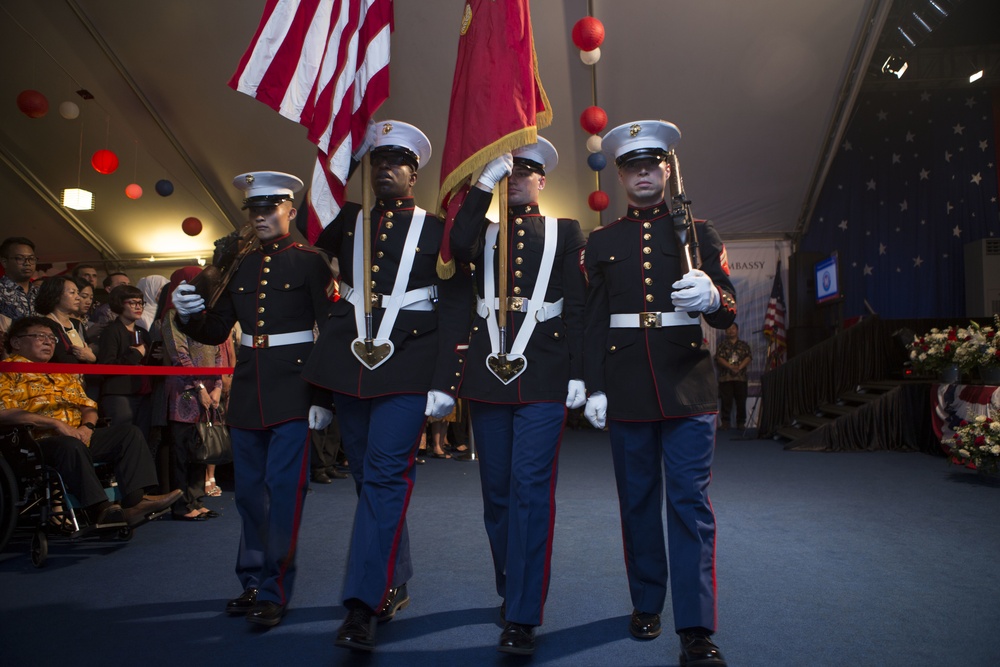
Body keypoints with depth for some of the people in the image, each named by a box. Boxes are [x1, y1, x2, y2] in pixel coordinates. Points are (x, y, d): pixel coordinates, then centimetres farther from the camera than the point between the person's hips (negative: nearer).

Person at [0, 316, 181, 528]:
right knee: (70, 445, -38)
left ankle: (135, 499, -26)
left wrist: (87, 426, -3)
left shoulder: (62, 374, 28)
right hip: (39, 441, -7)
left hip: (79, 437, 7)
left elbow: (88, 406, 20)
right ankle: (101, 510, -41)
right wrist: (55, 423, -18)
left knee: (128, 432, -10)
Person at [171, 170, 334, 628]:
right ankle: (253, 583, 27)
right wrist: (188, 315, -9)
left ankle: (274, 593, 7)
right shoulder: (238, 266, 13)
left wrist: (324, 398, -12)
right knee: (249, 491, 12)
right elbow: (216, 332, 13)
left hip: (293, 389, -5)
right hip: (247, 389, 6)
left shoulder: (310, 263, -2)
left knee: (283, 489, -5)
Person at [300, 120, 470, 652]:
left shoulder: (437, 230, 3)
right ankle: (394, 585, 26)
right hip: (350, 362, 4)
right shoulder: (347, 222, 15)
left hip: (408, 366, -4)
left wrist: (444, 382, -9)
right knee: (368, 476, 10)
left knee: (386, 475, -11)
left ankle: (363, 605, -7)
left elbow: (454, 312, -2)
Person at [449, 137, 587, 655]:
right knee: (497, 491, 10)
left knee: (531, 487, -8)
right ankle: (510, 590, 27)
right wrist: (484, 182, -8)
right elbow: (457, 248, -10)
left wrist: (578, 374, -3)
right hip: (488, 375, 3)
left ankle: (522, 617, -2)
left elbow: (577, 307, 4)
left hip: (543, 376, -3)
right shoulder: (483, 231, 16)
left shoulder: (565, 232, 11)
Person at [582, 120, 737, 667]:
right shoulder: (601, 241, 11)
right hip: (626, 387, 2)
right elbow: (594, 321, 9)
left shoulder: (697, 232, 8)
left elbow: (729, 312, 1)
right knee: (637, 500, 9)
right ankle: (646, 605, 26)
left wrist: (710, 298, -23)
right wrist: (594, 387, 1)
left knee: (691, 504, -4)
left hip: (688, 385, -1)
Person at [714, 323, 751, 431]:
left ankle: (741, 423, 6)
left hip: (741, 376, 1)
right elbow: (719, 358, -2)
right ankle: (725, 422, 2)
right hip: (725, 377, -1)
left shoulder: (744, 344, 14)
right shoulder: (722, 345, 11)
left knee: (741, 401, -1)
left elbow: (748, 357, 3)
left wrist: (739, 367, -13)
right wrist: (731, 367, -14)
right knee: (726, 400, -3)